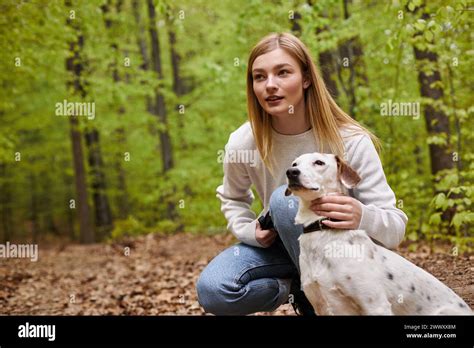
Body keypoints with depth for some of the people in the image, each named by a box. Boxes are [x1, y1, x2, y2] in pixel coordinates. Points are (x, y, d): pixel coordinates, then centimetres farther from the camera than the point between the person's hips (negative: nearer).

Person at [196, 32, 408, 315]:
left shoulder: (351, 142, -21)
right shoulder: (242, 142, -12)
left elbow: (396, 229, -20)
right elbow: (233, 198, 12)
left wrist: (362, 217, -44)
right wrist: (250, 230, -9)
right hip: (280, 244, 3)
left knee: (285, 199, -32)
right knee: (211, 291, -23)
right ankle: (298, 288, 0)